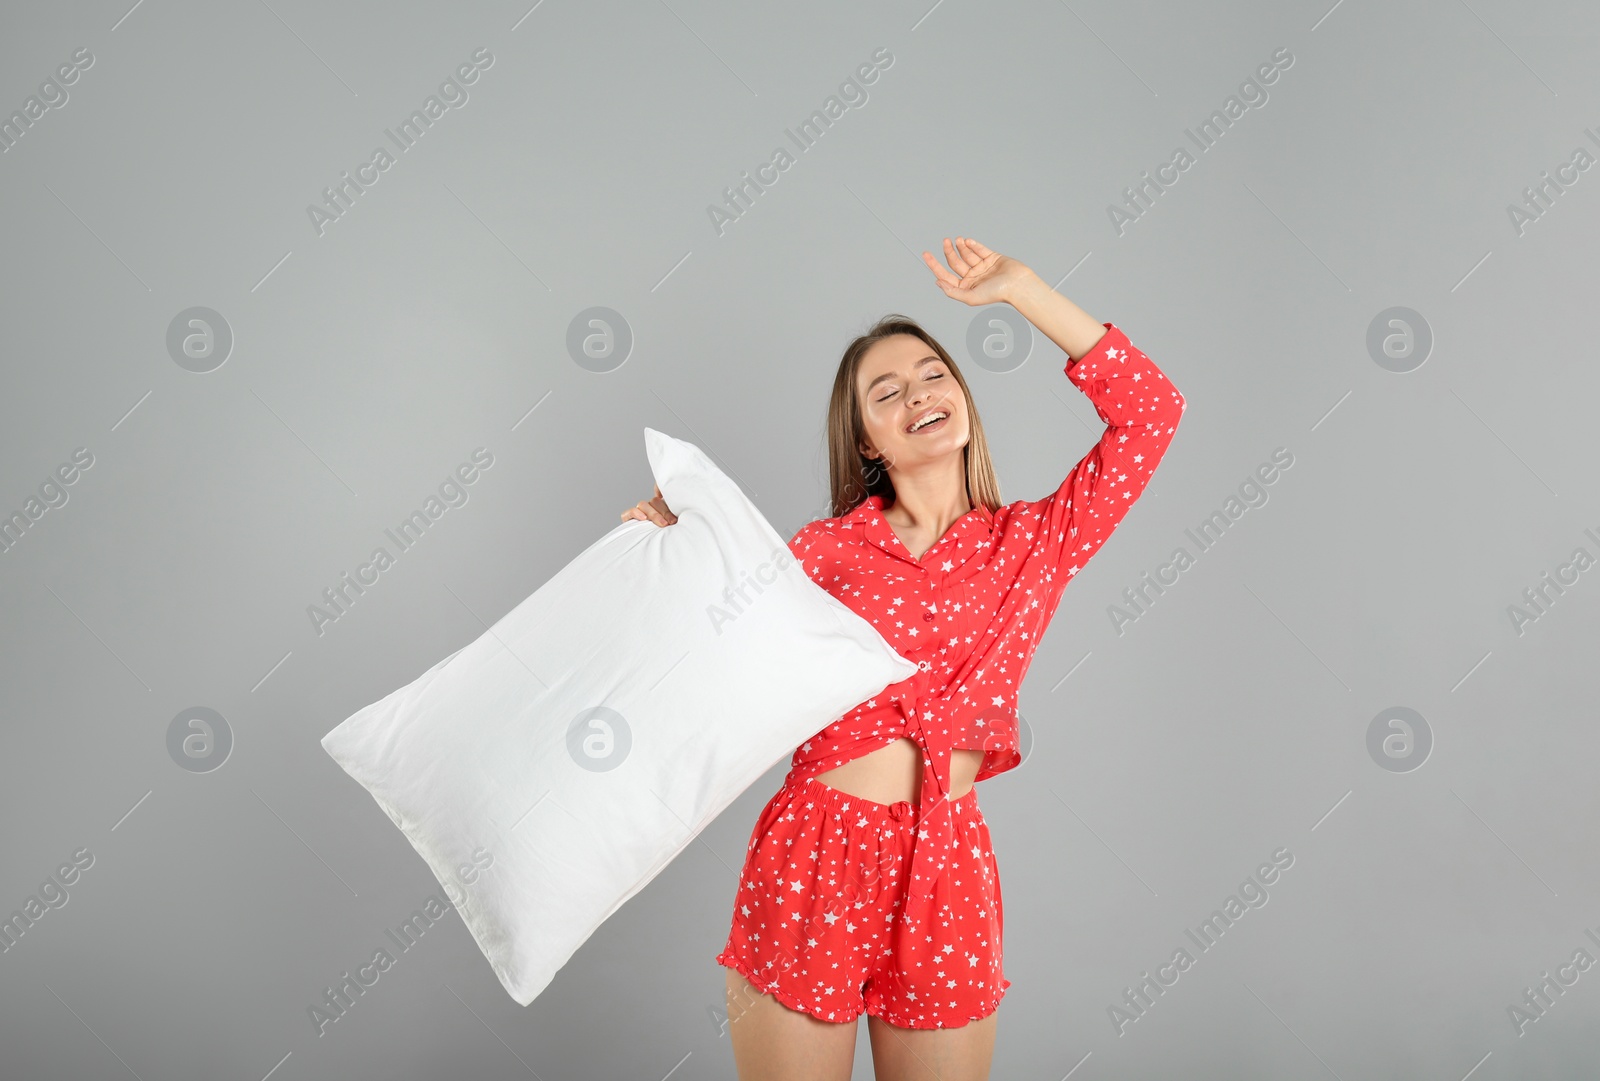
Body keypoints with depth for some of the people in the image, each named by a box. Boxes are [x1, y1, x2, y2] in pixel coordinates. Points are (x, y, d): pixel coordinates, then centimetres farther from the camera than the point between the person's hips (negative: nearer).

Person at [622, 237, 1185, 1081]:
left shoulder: (1032, 542, 5)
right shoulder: (829, 547, 4)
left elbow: (1151, 408, 1)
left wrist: (1019, 289, 2)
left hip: (946, 869, 1)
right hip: (810, 861, 0)